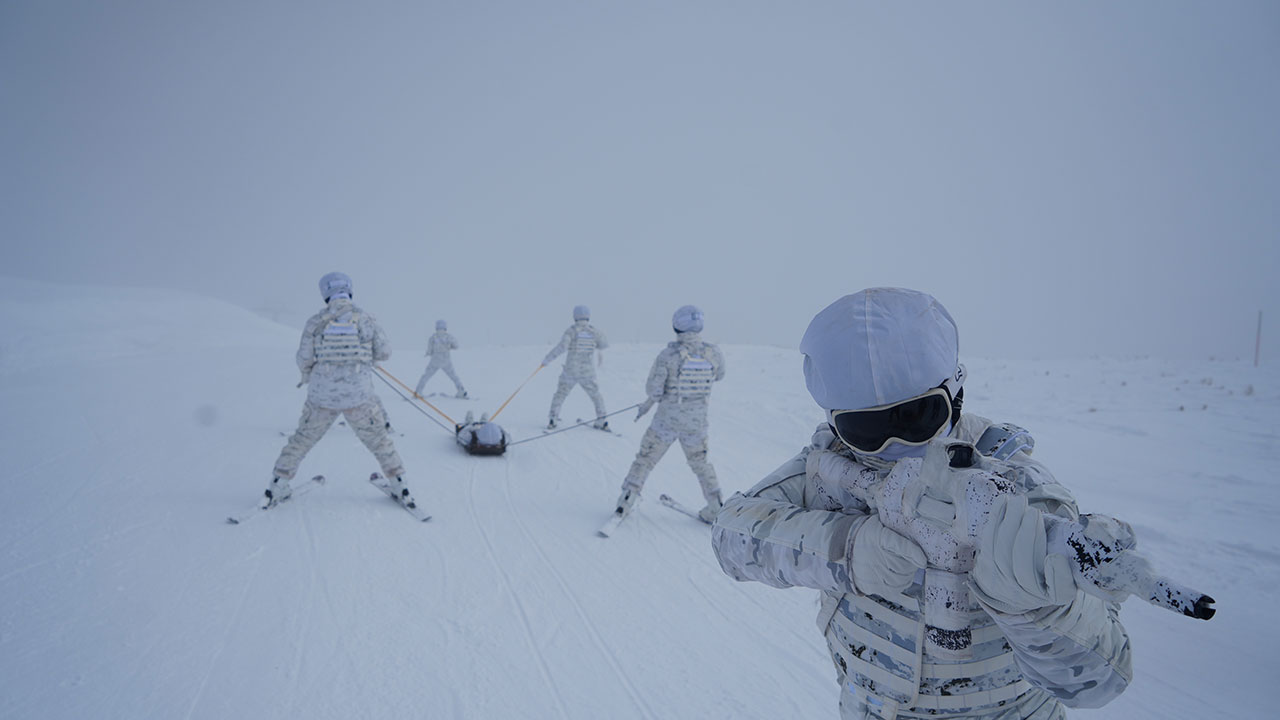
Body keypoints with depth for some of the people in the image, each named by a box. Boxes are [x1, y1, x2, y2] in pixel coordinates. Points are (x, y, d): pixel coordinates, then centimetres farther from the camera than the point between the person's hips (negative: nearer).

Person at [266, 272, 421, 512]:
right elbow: (384, 352, 0)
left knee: (302, 440, 20)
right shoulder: (366, 319, -2)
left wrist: (307, 375, 18)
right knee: (380, 441, 15)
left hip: (322, 395, 1)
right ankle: (400, 488, 16)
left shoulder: (315, 321, -2)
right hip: (359, 396, -1)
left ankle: (277, 488, 25)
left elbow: (304, 358, -3)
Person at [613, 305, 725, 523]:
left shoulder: (668, 354, -17)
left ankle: (625, 502, 18)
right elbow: (719, 375, 12)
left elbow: (653, 388, -15)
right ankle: (716, 507, 24)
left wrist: (650, 401, 6)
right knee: (700, 463, 24)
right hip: (697, 422, 3)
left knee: (645, 460, 14)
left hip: (667, 420, -3)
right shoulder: (714, 353, -8)